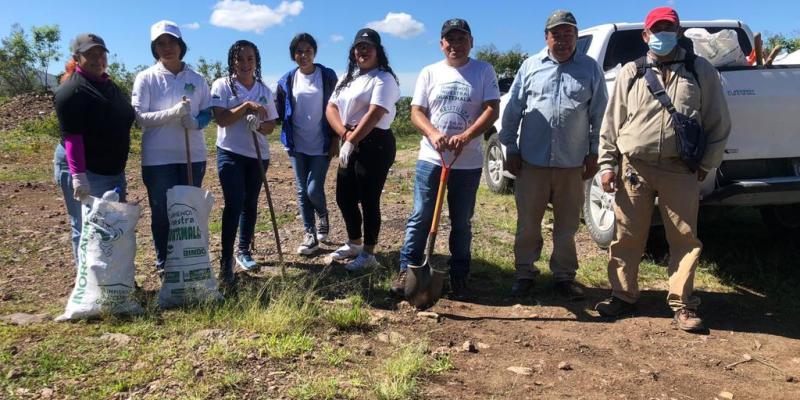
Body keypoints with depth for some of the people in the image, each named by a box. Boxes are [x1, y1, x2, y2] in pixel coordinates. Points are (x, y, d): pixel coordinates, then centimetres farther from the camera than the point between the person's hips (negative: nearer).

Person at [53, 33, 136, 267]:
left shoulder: (109, 86, 14)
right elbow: (71, 136, -20)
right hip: (84, 171, -8)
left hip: (112, 169, 9)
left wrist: (119, 167, 20)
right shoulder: (72, 89, -12)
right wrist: (78, 176, -27)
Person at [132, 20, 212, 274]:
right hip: (158, 157, -2)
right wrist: (172, 112, -24)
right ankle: (163, 262, 21)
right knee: (161, 212, 6)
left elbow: (208, 112, 7)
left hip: (193, 156, 2)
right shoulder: (145, 78, -3)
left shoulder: (196, 79, 4)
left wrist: (195, 122, -16)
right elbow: (140, 117, -9)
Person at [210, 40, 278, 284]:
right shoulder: (222, 85, -3)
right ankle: (226, 261, -7)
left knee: (250, 205, 11)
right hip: (230, 153, -4)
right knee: (234, 204, -13)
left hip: (258, 155, 4)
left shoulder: (264, 90, 7)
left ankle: (244, 251, 27)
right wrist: (247, 106, -22)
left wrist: (259, 124, -16)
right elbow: (221, 119, -14)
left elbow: (271, 125, 6)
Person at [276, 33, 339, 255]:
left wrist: (335, 140, -5)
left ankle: (323, 217, 24)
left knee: (314, 189, -9)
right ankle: (310, 235, 17)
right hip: (297, 145, 3)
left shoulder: (328, 76, -2)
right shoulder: (287, 80, 5)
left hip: (321, 145, -3)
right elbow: (278, 111, 7)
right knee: (302, 191, 6)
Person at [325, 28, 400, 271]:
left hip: (375, 145, -8)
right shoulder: (347, 78, 17)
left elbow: (374, 114, -19)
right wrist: (345, 135, -9)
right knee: (344, 197, 15)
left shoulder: (383, 78, -8)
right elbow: (331, 108, 8)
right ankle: (354, 243, 33)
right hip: (349, 144, 9)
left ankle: (368, 253, 9)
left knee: (369, 200, -3)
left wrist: (351, 141, -20)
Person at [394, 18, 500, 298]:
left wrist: (466, 136, -23)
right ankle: (407, 270, 13)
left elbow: (492, 110, -7)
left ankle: (459, 275, 21)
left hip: (468, 164, 0)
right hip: (430, 159, 1)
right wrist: (433, 133, -19)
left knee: (462, 222, 10)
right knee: (420, 217, 3)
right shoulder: (430, 73, 6)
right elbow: (416, 112, 2)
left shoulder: (484, 71, 2)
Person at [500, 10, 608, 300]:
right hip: (532, 160, 0)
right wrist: (511, 149, 3)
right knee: (527, 223, 8)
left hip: (572, 163, 0)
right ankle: (525, 273, 22)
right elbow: (513, 110, 6)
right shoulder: (530, 66, 4)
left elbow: (599, 115, 6)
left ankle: (564, 276, 24)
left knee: (567, 225, 10)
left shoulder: (590, 69, 4)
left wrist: (594, 153, 3)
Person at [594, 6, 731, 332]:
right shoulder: (631, 73, 9)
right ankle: (623, 296, 19)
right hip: (634, 168, 1)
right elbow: (612, 122, 7)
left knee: (685, 238, 3)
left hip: (681, 170, 0)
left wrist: (707, 164, 7)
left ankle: (682, 304, 15)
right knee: (627, 237, 5)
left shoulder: (701, 71, 7)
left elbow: (718, 123, 10)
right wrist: (608, 164, 2)